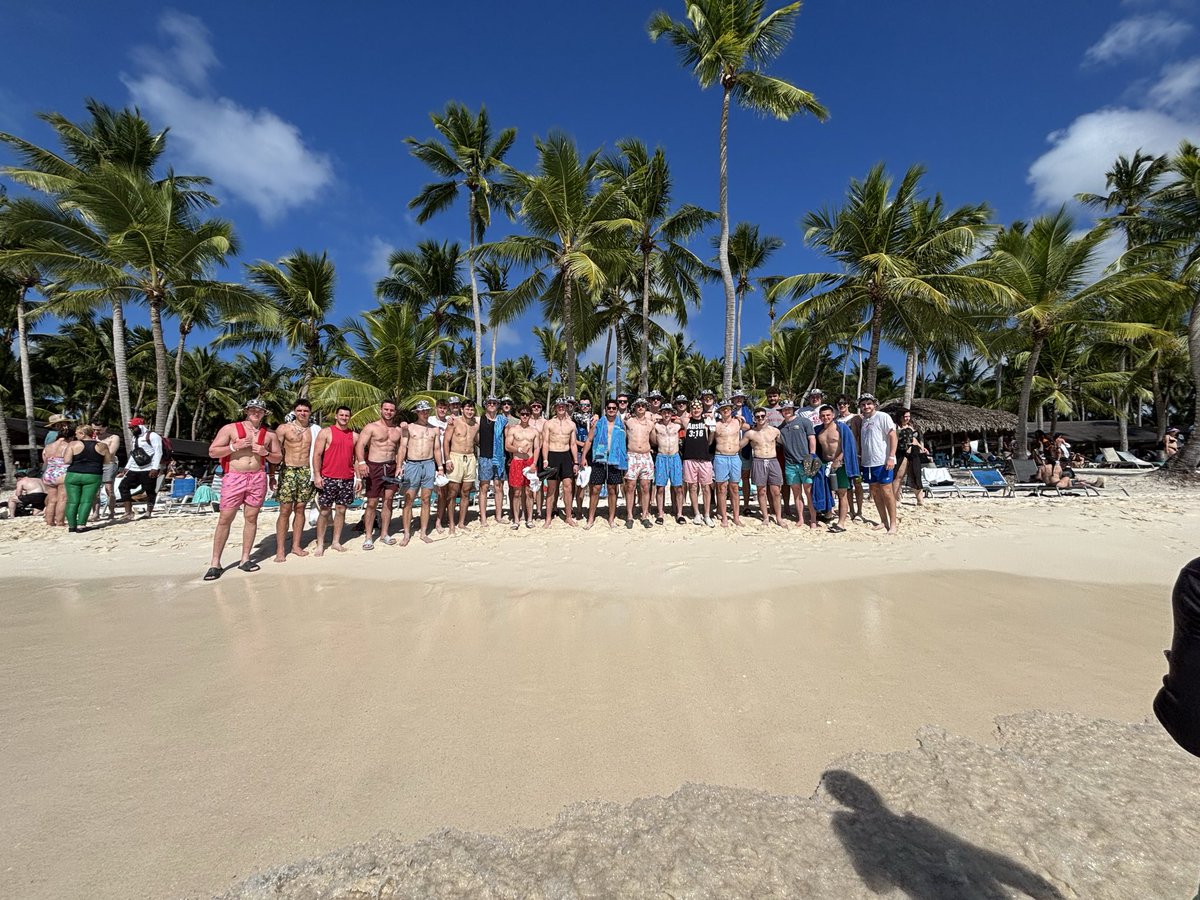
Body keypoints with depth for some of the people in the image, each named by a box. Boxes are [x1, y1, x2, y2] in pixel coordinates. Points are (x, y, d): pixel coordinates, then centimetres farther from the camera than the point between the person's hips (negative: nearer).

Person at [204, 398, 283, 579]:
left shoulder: (269, 434, 11)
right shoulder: (230, 428, 3)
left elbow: (278, 458, 14)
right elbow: (212, 452, 0)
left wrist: (265, 453, -5)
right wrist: (235, 446, -13)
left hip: (258, 478, 3)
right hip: (234, 477, -2)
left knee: (251, 518, 6)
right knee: (225, 519, -2)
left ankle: (245, 559, 15)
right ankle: (215, 563, 5)